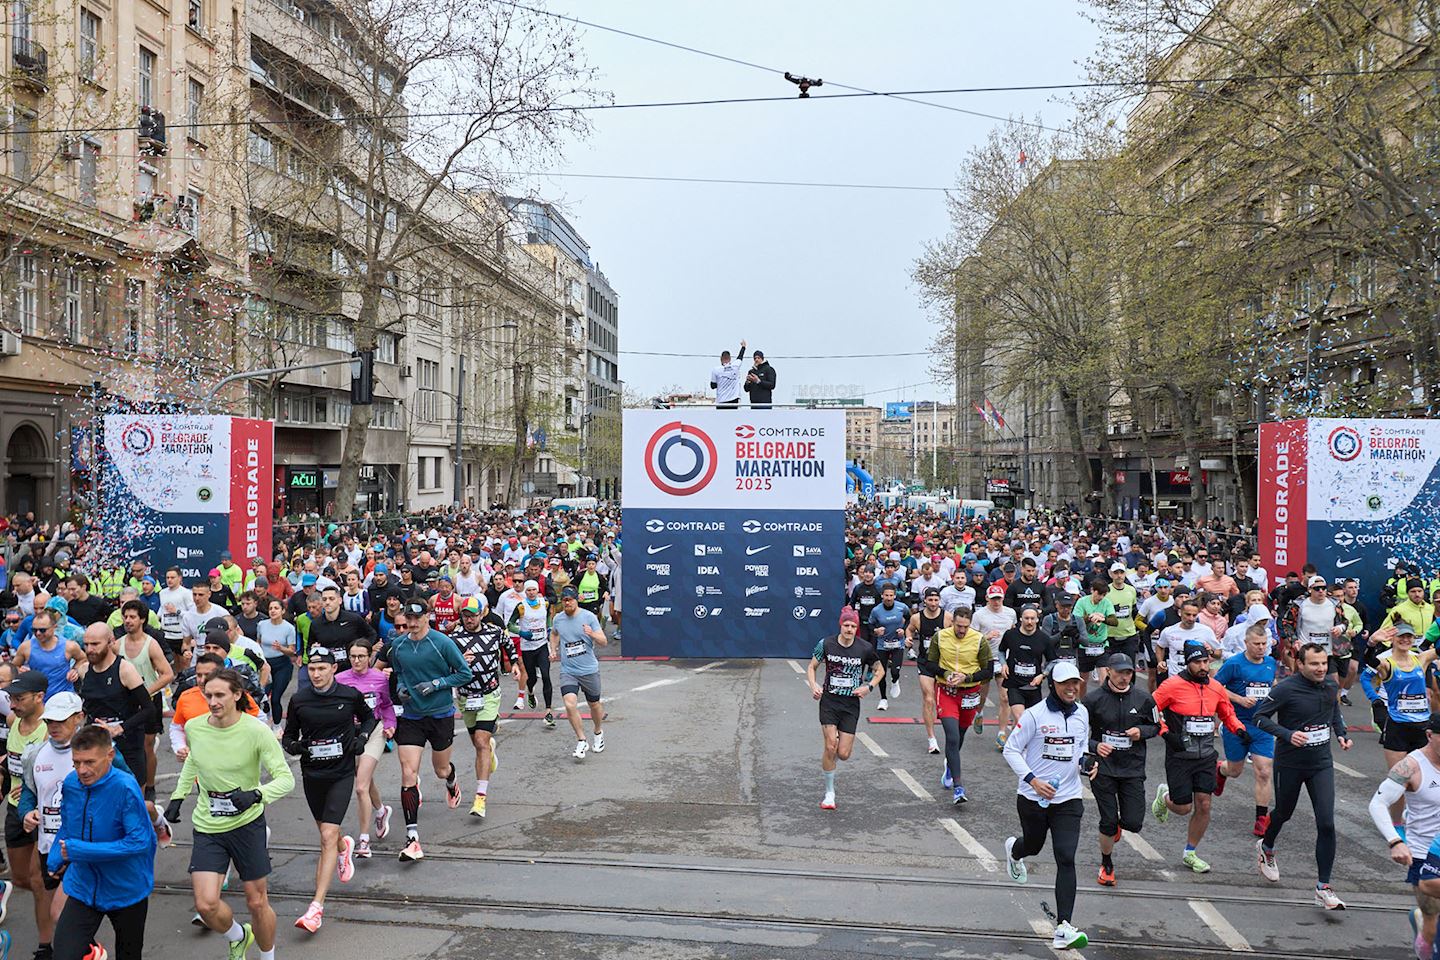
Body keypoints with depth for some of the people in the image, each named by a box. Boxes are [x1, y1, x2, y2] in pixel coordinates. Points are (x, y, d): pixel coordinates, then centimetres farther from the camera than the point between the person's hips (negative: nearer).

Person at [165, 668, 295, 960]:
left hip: (247, 824, -3)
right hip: (207, 827, 3)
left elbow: (286, 778, -17)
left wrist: (255, 794, -34)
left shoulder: (256, 731, -18)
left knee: (257, 901, 6)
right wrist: (178, 796, 16)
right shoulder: (194, 728, -5)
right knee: (206, 905, -8)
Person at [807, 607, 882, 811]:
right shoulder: (826, 644, -5)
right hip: (829, 700, -1)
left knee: (843, 754, -3)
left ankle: (843, 740, 36)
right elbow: (811, 667, 8)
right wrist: (813, 686, -10)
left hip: (851, 703, 1)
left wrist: (869, 687, -5)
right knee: (830, 747, -14)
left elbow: (880, 670, 11)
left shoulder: (865, 648, -5)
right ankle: (829, 793, 3)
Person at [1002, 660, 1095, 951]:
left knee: (1066, 859, -10)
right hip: (1033, 797, -2)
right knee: (1033, 846, 20)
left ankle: (1064, 928, -11)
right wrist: (1033, 780, -18)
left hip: (1069, 799, 2)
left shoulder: (1082, 713, 3)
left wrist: (1086, 761, -2)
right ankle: (1014, 850, 60)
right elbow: (1011, 749, -8)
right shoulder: (1035, 714, -13)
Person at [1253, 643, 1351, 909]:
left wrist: (1341, 734, 4)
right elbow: (1260, 717, -14)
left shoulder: (1332, 685, -1)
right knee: (1284, 813, 18)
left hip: (1321, 763, 3)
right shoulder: (1286, 688, -18)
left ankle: (1323, 888, -1)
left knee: (1326, 824, -8)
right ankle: (1266, 848, 51)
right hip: (1289, 764, -3)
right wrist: (1287, 735, -26)